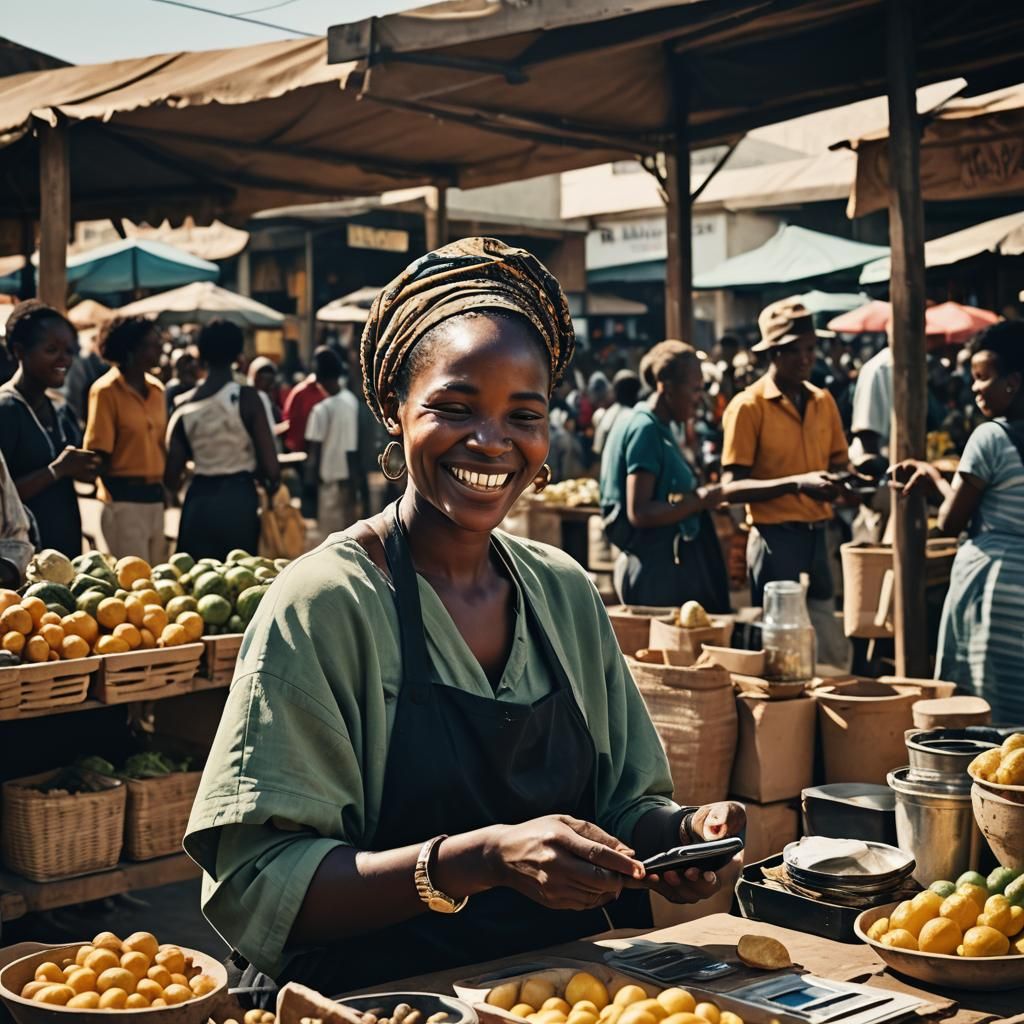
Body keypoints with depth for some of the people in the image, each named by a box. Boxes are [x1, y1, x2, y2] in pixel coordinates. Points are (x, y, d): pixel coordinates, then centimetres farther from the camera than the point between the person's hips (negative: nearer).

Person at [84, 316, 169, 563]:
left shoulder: (156, 389, 12)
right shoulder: (107, 391, -9)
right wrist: (115, 495, -9)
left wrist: (163, 488, 15)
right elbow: (99, 453, -9)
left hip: (155, 498, 7)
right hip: (125, 502, -7)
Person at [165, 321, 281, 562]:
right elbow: (270, 467, -11)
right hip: (239, 499, -3)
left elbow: (171, 478, 3)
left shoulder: (184, 405, 3)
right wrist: (272, 483, 11)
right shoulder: (246, 397, -8)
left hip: (199, 501, 3)